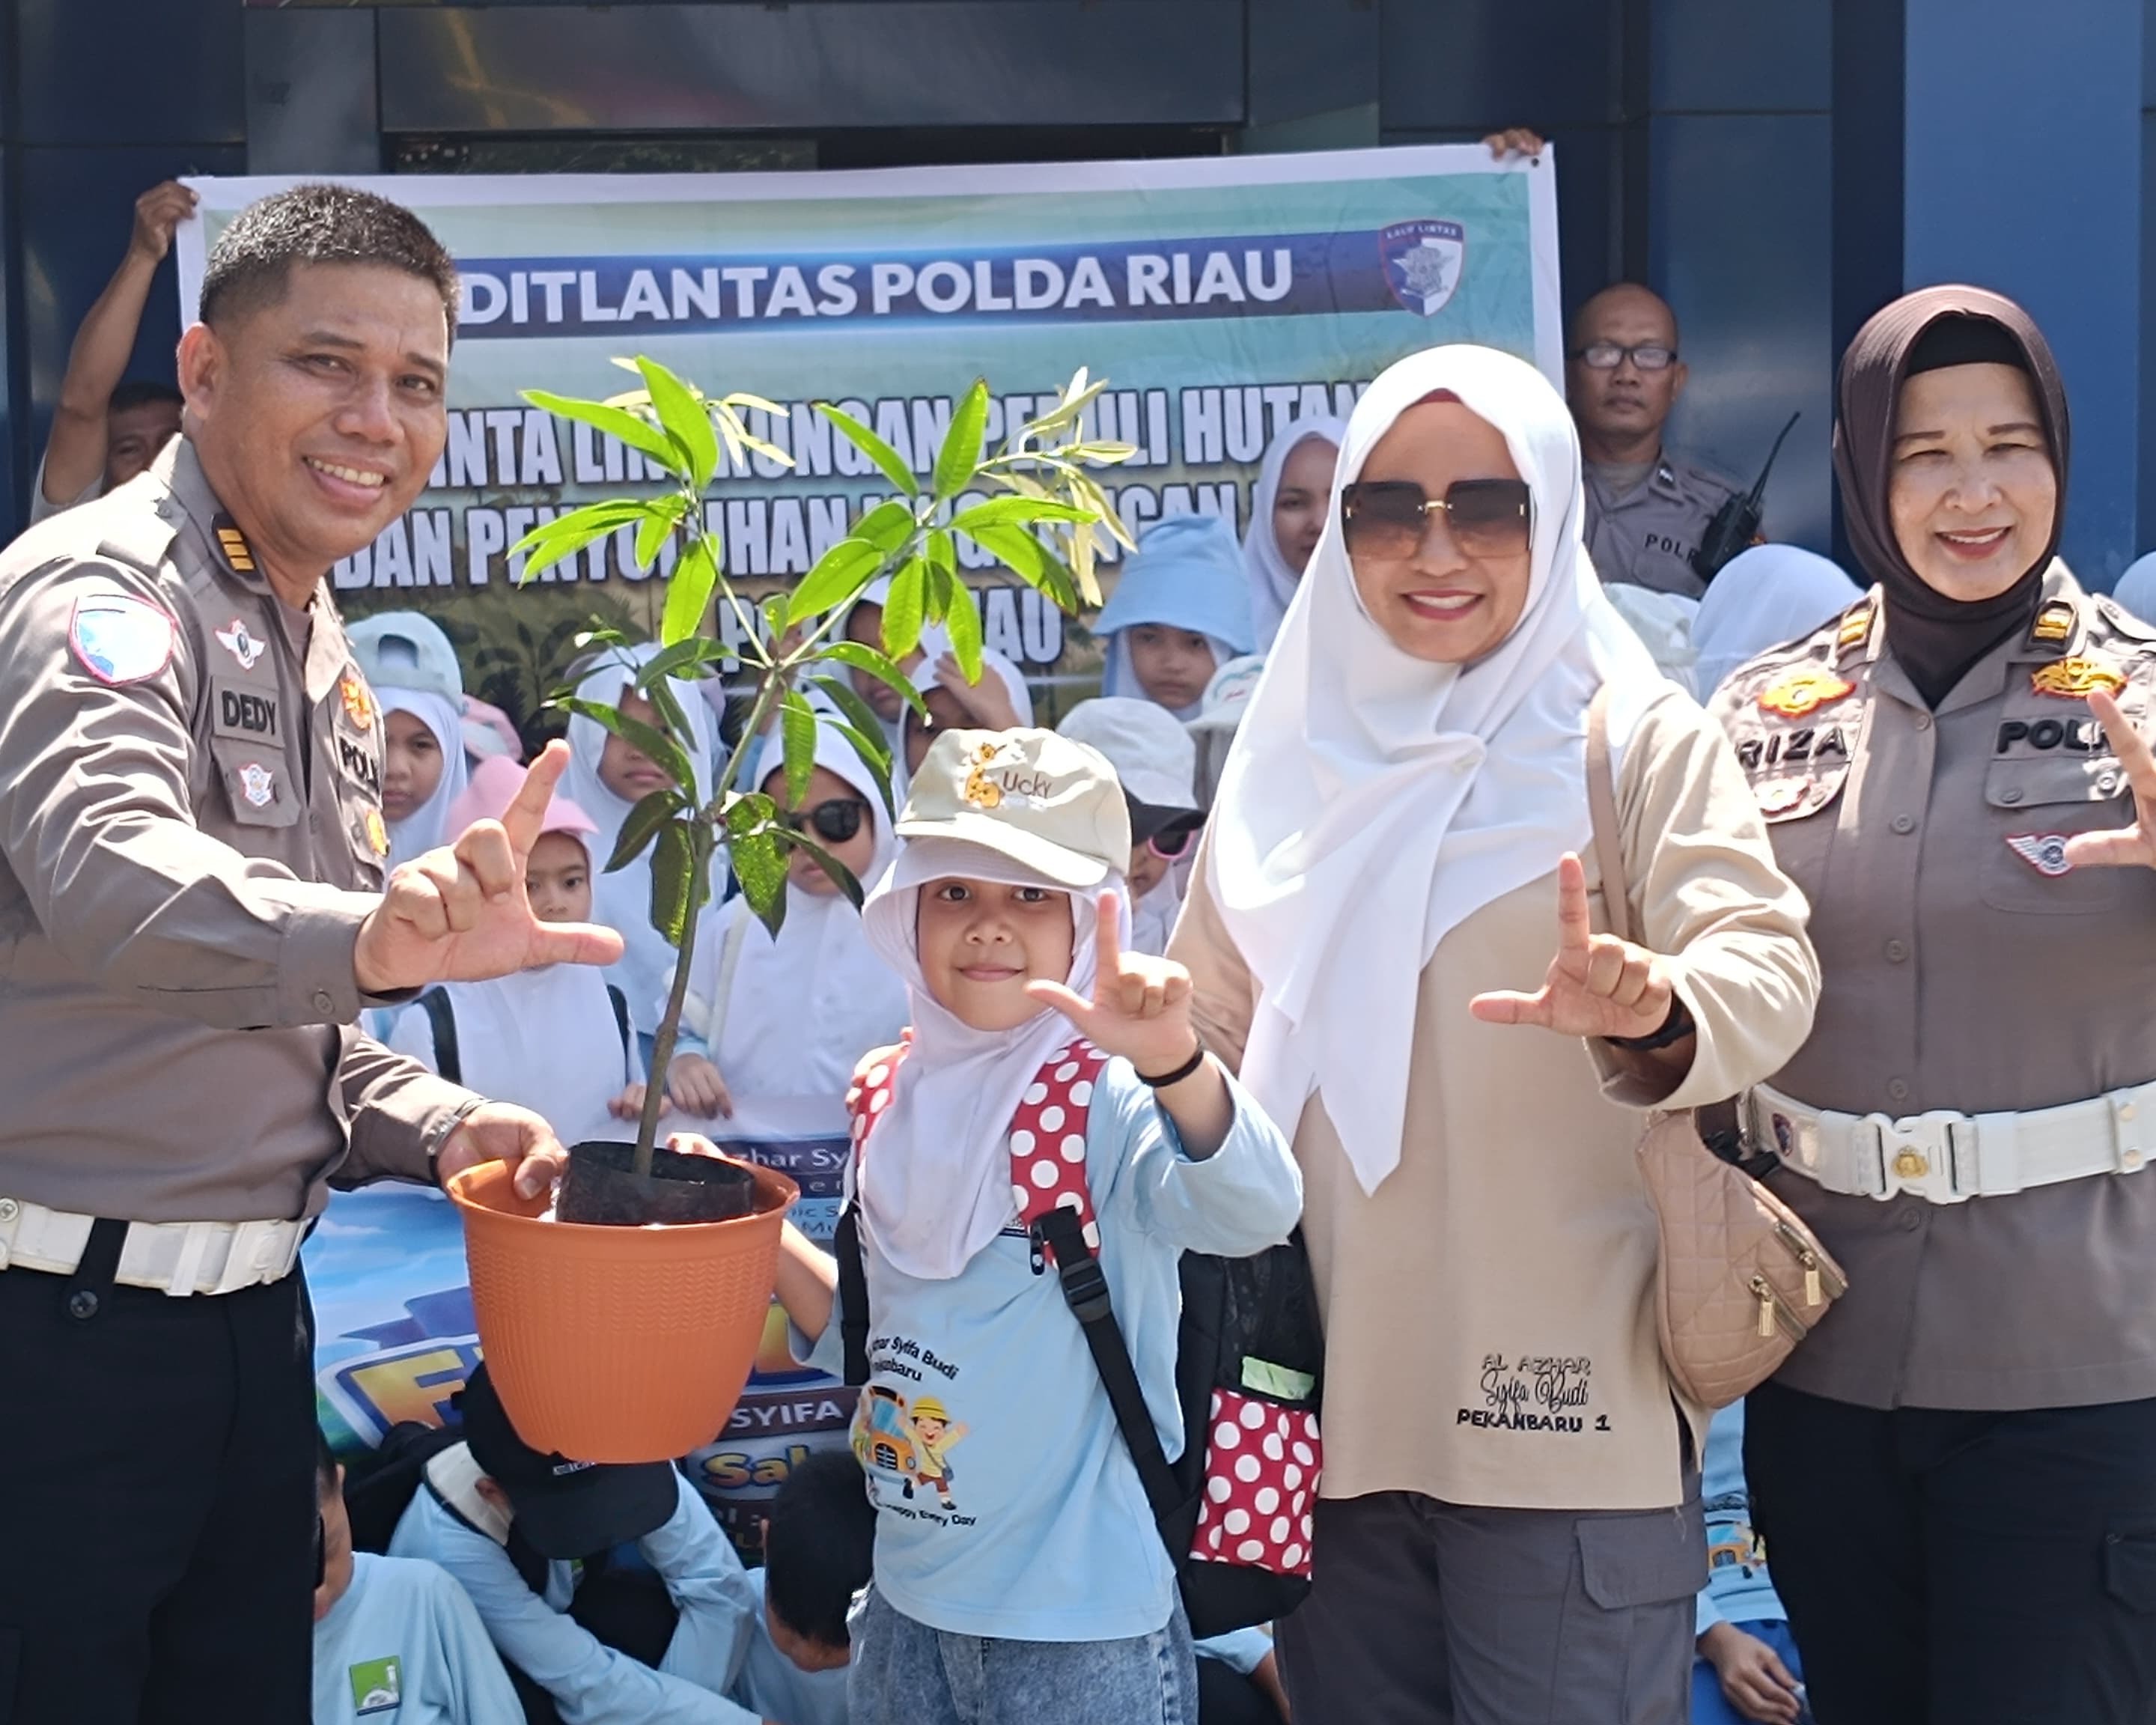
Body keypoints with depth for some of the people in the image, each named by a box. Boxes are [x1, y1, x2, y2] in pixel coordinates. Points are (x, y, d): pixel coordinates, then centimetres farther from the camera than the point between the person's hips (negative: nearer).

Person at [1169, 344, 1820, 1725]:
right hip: (1332, 1412, 4)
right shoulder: (1296, 761, 10)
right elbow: (1211, 1031, 17)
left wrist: (1650, 1014, -36)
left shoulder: (1639, 739, -1)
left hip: (1570, 1418, -4)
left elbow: (1766, 965, -15)